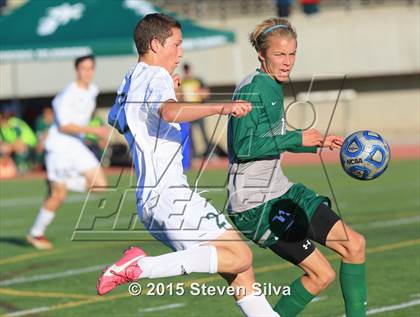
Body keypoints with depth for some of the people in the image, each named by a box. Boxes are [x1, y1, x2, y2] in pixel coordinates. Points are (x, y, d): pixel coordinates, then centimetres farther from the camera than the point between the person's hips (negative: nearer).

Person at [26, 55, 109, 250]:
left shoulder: (92, 90, 7)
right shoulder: (69, 94, -18)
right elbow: (64, 126, -24)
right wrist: (94, 130, -27)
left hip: (77, 145, 8)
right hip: (59, 145, -8)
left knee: (99, 185, -6)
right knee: (59, 196, -5)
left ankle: (57, 184, 11)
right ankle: (36, 234, 13)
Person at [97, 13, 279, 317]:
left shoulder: (130, 82, 20)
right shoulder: (156, 77, -9)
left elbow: (115, 119, 43)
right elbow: (170, 112, -32)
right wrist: (221, 107, -40)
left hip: (150, 198, 10)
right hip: (169, 195, -10)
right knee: (240, 257, -17)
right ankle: (142, 267, -22)